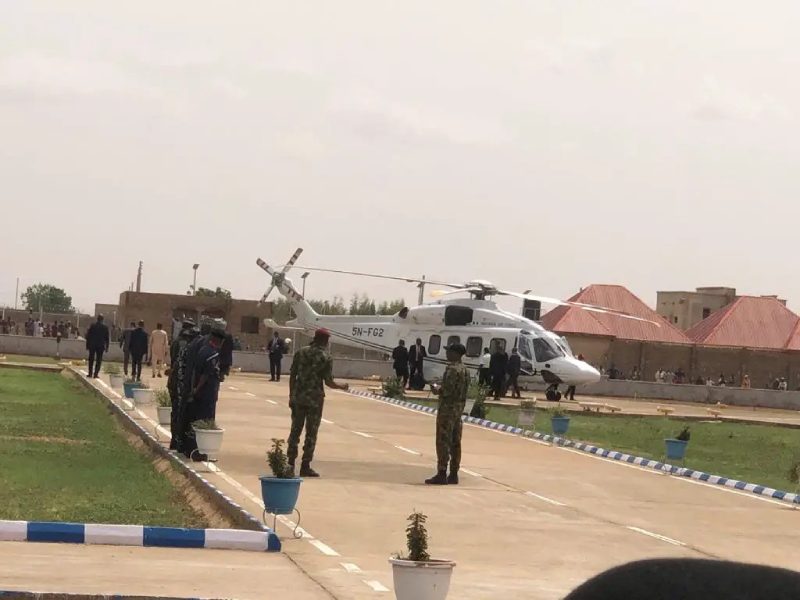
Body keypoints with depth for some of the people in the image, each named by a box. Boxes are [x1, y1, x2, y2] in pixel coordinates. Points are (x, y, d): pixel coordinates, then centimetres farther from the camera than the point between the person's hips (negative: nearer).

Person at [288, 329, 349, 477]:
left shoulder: (301, 352, 3)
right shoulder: (326, 358, -8)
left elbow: (292, 375, 3)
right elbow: (329, 382, -9)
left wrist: (291, 395, 11)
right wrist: (342, 386, 11)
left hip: (298, 397, 4)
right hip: (315, 399, -4)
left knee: (295, 430, 11)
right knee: (311, 433, 4)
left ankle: (291, 463, 11)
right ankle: (305, 466, 5)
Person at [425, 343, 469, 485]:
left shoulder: (452, 369, -17)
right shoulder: (464, 369, 12)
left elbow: (448, 391, -23)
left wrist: (437, 390, -6)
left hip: (448, 407, -9)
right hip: (459, 408, 9)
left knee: (443, 442, -6)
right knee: (455, 442, 10)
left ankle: (442, 474, -7)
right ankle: (453, 474, 13)